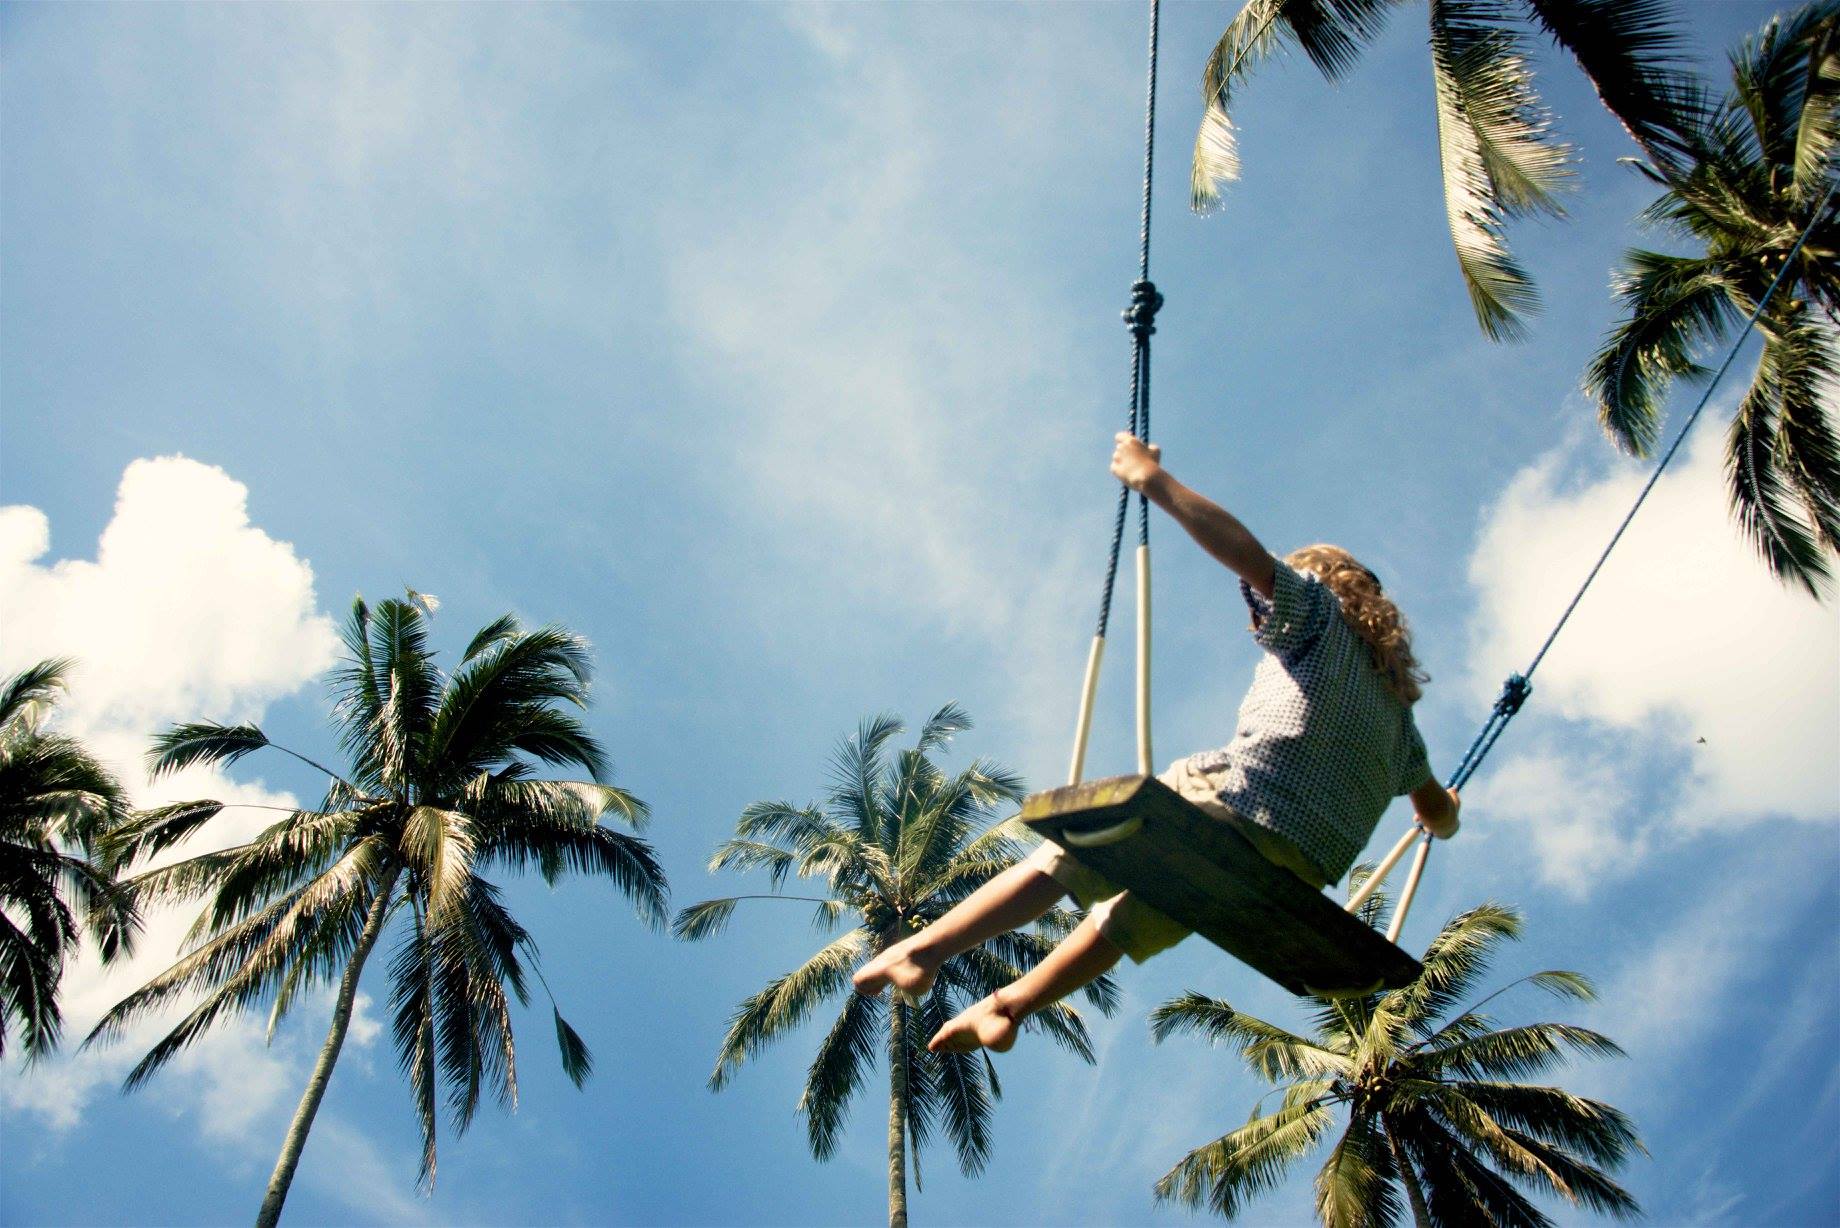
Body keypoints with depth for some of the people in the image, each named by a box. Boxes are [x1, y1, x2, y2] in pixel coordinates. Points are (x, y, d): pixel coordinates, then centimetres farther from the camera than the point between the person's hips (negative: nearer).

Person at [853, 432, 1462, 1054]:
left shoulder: (1317, 612, 13)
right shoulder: (1394, 703, 30)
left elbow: (1250, 555, -8)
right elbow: (1440, 817, 36)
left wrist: (1153, 478, -3)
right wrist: (1444, 812, 61)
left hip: (1232, 808, -7)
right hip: (1299, 873, 7)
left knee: (1061, 858, -3)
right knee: (1132, 918, 21)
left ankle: (925, 947, -12)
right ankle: (1009, 1006, 26)